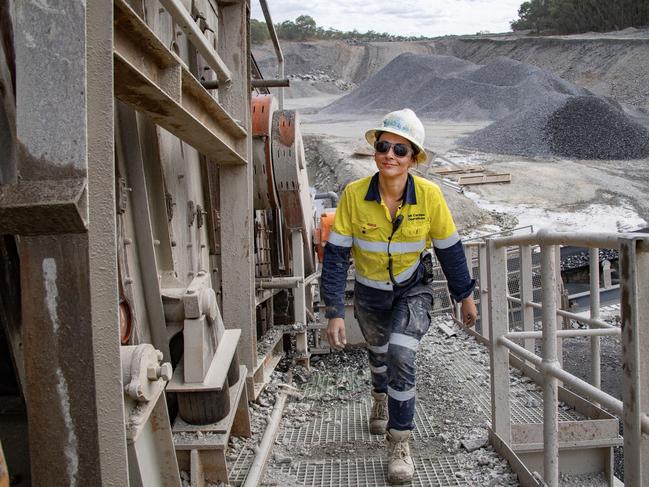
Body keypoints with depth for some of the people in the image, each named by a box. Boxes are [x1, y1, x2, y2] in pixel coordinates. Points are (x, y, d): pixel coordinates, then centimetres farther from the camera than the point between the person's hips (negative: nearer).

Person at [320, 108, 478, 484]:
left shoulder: (429, 195, -23)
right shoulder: (354, 194, -24)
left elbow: (450, 249, -8)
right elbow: (336, 255, -19)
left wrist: (465, 296, 2)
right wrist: (335, 312, -22)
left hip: (414, 289, -2)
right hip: (370, 292, 2)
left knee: (401, 356, -21)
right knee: (379, 351, 24)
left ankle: (400, 442, -1)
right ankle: (382, 398, 59)